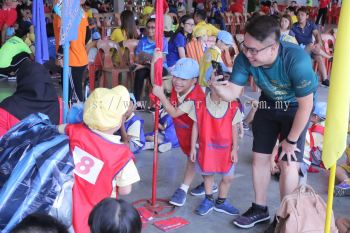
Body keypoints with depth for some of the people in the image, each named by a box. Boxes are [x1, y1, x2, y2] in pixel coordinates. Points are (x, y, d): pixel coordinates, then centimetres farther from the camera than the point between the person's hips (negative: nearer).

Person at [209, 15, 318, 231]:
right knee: (260, 157, 9)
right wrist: (217, 87, -43)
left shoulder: (297, 60, -40)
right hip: (269, 103, 5)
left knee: (289, 163, -10)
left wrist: (291, 140, -18)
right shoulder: (245, 58, -27)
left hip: (296, 107, -4)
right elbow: (233, 93, -19)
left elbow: (305, 105, -28)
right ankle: (260, 209, 28)